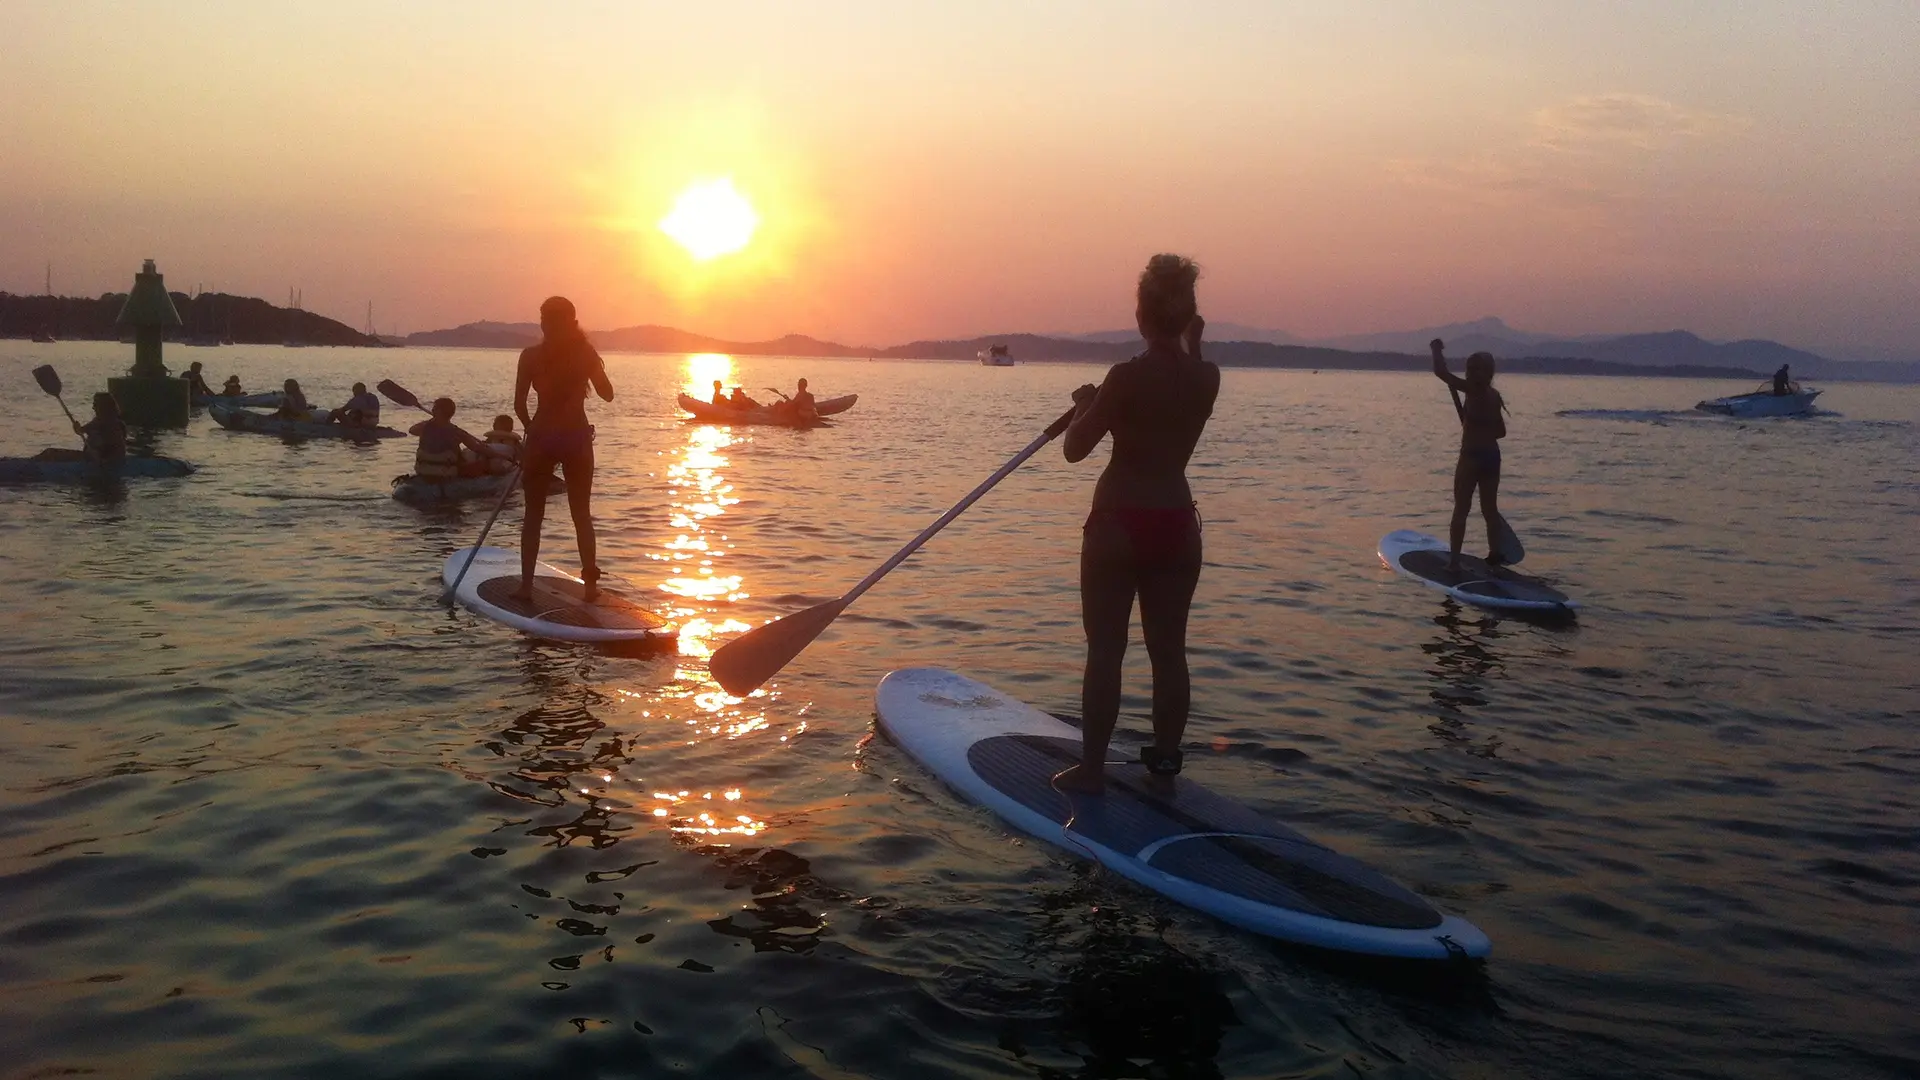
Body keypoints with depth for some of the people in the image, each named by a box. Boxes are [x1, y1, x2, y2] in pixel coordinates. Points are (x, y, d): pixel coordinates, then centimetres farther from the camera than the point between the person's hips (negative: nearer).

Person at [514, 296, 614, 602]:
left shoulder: (531, 356, -5)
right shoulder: (585, 353, -3)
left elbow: (519, 405, -4)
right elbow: (607, 393, 7)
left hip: (542, 437, -1)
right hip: (577, 437, 1)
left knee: (533, 515, 10)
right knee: (582, 513, 12)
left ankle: (526, 585, 8)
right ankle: (590, 584, 12)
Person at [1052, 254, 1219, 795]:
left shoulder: (1127, 375, -15)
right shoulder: (1207, 376, 1)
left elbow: (1075, 448, -10)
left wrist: (1085, 402, 8)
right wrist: (1193, 343, 23)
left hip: (1120, 524, -5)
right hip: (1178, 524, 5)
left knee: (1105, 651, 2)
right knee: (1169, 650, 13)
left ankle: (1092, 767, 7)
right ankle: (1165, 758, 23)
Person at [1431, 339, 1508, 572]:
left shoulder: (1473, 391, -14)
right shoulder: (1494, 395, 9)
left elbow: (1441, 372, -16)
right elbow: (1501, 431, 17)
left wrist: (1437, 349, -1)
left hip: (1472, 456, -8)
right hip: (1492, 455, 8)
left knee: (1461, 509, -3)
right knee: (1490, 509, 16)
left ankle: (1454, 559, -4)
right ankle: (1495, 555, 24)